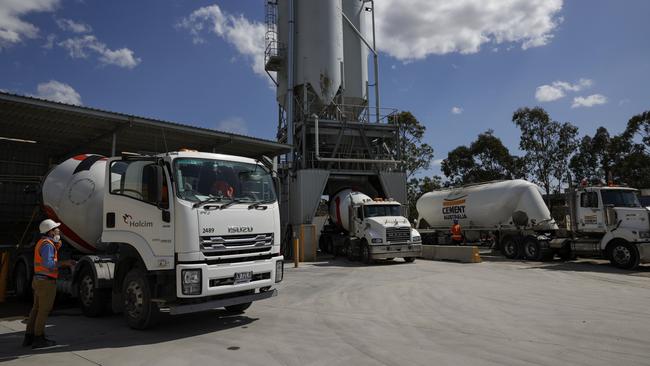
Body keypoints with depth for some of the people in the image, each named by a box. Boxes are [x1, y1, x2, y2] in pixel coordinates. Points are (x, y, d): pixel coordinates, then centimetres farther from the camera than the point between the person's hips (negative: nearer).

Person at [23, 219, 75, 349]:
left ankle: (29, 337, 23)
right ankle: (39, 339, 5)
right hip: (47, 282, -10)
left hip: (38, 280, 10)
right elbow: (48, 263, -28)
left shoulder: (42, 242, 14)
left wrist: (57, 245, 8)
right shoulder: (47, 244, -18)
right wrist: (64, 263, -19)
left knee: (36, 309, 16)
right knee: (44, 310, -2)